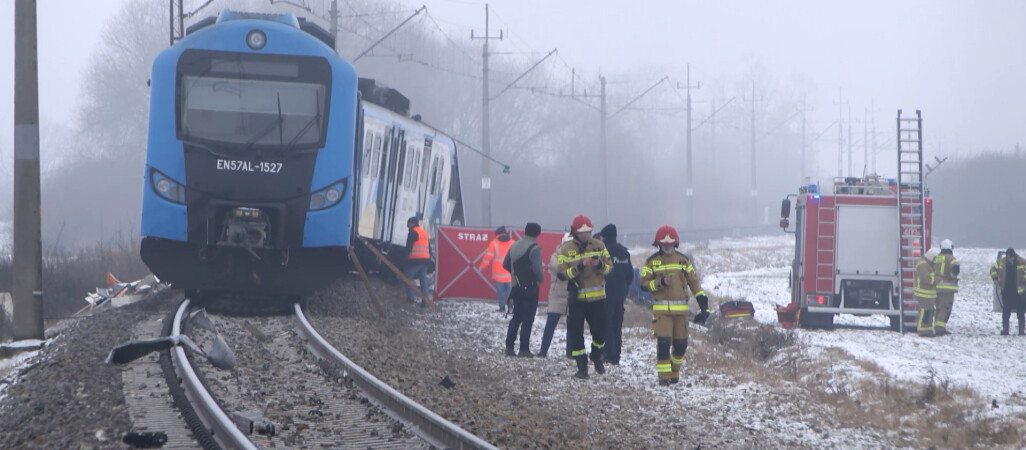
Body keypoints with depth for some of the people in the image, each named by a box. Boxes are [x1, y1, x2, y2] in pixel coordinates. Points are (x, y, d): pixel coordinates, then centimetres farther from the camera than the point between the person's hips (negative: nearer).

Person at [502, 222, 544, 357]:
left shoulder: (514, 246, 9)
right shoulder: (534, 248, -14)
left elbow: (505, 264, 15)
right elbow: (536, 268, -23)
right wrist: (541, 278, -5)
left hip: (516, 287, 7)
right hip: (530, 288, -7)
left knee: (516, 317, 14)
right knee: (528, 319, -2)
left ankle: (509, 347, 9)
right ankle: (524, 349, -4)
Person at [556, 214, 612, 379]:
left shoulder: (599, 246, 4)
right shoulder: (566, 249, -5)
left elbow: (609, 267, 5)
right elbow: (561, 274, -12)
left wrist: (600, 265, -17)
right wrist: (579, 267, -24)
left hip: (597, 297, 2)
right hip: (576, 298, -2)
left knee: (600, 332, 6)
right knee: (576, 334, -1)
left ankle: (596, 358, 33)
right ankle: (582, 366, 8)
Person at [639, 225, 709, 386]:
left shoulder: (683, 260, 10)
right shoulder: (651, 262, 4)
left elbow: (693, 281, 10)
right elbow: (644, 284, 1)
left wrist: (703, 302, 2)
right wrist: (660, 283, -17)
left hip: (681, 309, 3)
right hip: (661, 308, -3)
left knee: (681, 343, 5)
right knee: (663, 342, -12)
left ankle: (674, 371, 26)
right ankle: (663, 375, -6)